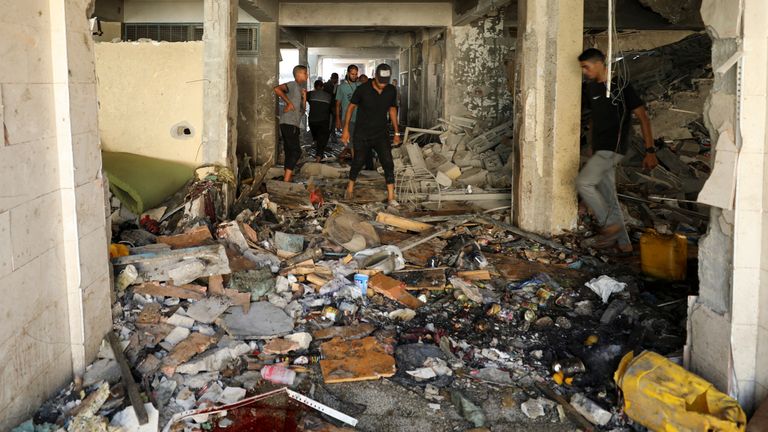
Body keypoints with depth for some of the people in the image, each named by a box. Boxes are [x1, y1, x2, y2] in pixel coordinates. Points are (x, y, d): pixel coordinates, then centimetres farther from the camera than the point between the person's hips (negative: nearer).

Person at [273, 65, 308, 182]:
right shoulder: (293, 85, -5)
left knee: (290, 152, 11)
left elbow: (302, 109, 18)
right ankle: (287, 179, -15)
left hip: (294, 124, 9)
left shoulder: (302, 87, 21)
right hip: (289, 123, -9)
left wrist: (304, 98, 1)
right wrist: (289, 102, -18)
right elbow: (277, 89, -23)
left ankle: (287, 177, 16)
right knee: (296, 151, -13)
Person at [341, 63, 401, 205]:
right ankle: (350, 187, 34)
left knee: (388, 164, -10)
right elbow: (351, 107, -3)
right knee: (358, 163, 7)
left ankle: (391, 197, -7)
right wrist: (346, 129, -4)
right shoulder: (363, 89, -15)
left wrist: (396, 132, 12)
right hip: (362, 134, -2)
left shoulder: (391, 90, -5)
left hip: (381, 134, 2)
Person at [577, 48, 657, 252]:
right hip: (600, 150, 8)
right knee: (608, 197, 8)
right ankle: (622, 241, 16)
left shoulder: (620, 86, -11)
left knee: (583, 182, -18)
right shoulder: (590, 88, 10)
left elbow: (643, 117, -11)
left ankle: (609, 225, -5)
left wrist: (650, 151, -14)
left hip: (613, 148, -8)